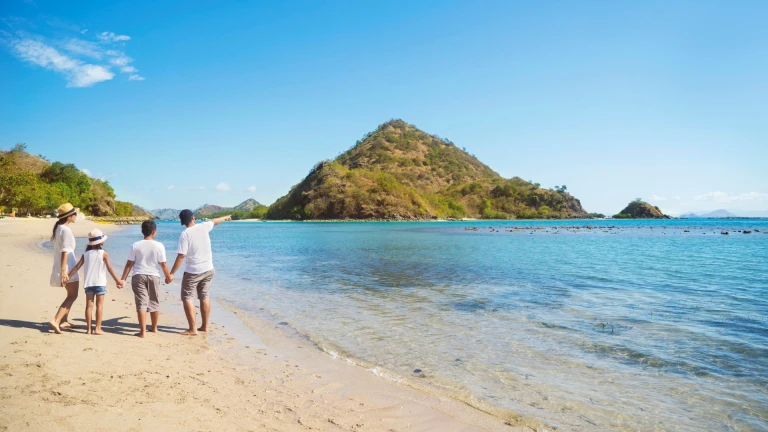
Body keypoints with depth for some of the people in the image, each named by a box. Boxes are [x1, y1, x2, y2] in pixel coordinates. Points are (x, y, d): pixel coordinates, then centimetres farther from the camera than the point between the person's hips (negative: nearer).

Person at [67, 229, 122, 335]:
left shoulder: (86, 254, 6)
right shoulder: (104, 253, -5)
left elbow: (77, 267, 2)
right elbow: (109, 269, -6)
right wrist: (117, 281, -2)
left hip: (88, 283, 4)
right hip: (100, 283, -4)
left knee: (89, 306, 6)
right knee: (99, 305, 1)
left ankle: (88, 329, 7)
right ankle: (97, 328, -2)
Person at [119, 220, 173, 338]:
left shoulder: (136, 245, -3)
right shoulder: (159, 246, -6)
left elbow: (129, 264, -4)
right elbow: (163, 264, -4)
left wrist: (123, 279, 2)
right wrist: (168, 276, 9)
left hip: (138, 276, 0)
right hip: (153, 276, 0)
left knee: (141, 303, 0)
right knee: (154, 302, 15)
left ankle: (143, 331, -4)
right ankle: (154, 328, 29)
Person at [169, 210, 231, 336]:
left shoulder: (185, 234, -14)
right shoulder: (204, 226, 0)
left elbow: (181, 256, -19)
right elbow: (215, 221, 22)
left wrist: (171, 273, -15)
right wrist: (225, 218, 43)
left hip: (193, 272, -6)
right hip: (208, 270, 6)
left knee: (187, 298, 1)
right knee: (204, 297, 15)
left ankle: (192, 329, -4)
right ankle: (205, 326, 22)